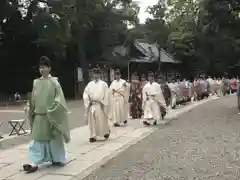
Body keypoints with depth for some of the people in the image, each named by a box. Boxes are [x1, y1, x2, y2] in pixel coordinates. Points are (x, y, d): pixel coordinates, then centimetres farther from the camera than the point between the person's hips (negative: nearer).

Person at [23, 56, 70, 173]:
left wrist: (51, 110, -15)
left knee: (54, 138, 7)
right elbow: (33, 100, 12)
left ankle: (58, 159, 24)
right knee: (37, 139, -1)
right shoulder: (36, 83, 7)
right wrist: (32, 111, 7)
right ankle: (35, 163, -2)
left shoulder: (54, 82, -6)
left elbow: (59, 99, -9)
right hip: (39, 116, 4)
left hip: (51, 116, -4)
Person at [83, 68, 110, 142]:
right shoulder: (89, 84, 7)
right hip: (91, 105, 3)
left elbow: (106, 95, -3)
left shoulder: (103, 84, -1)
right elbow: (85, 94, 6)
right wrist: (88, 101, -5)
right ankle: (93, 136, 8)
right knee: (92, 121, 2)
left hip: (100, 105, -3)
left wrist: (103, 103, -9)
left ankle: (106, 132, 27)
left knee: (102, 121, 3)